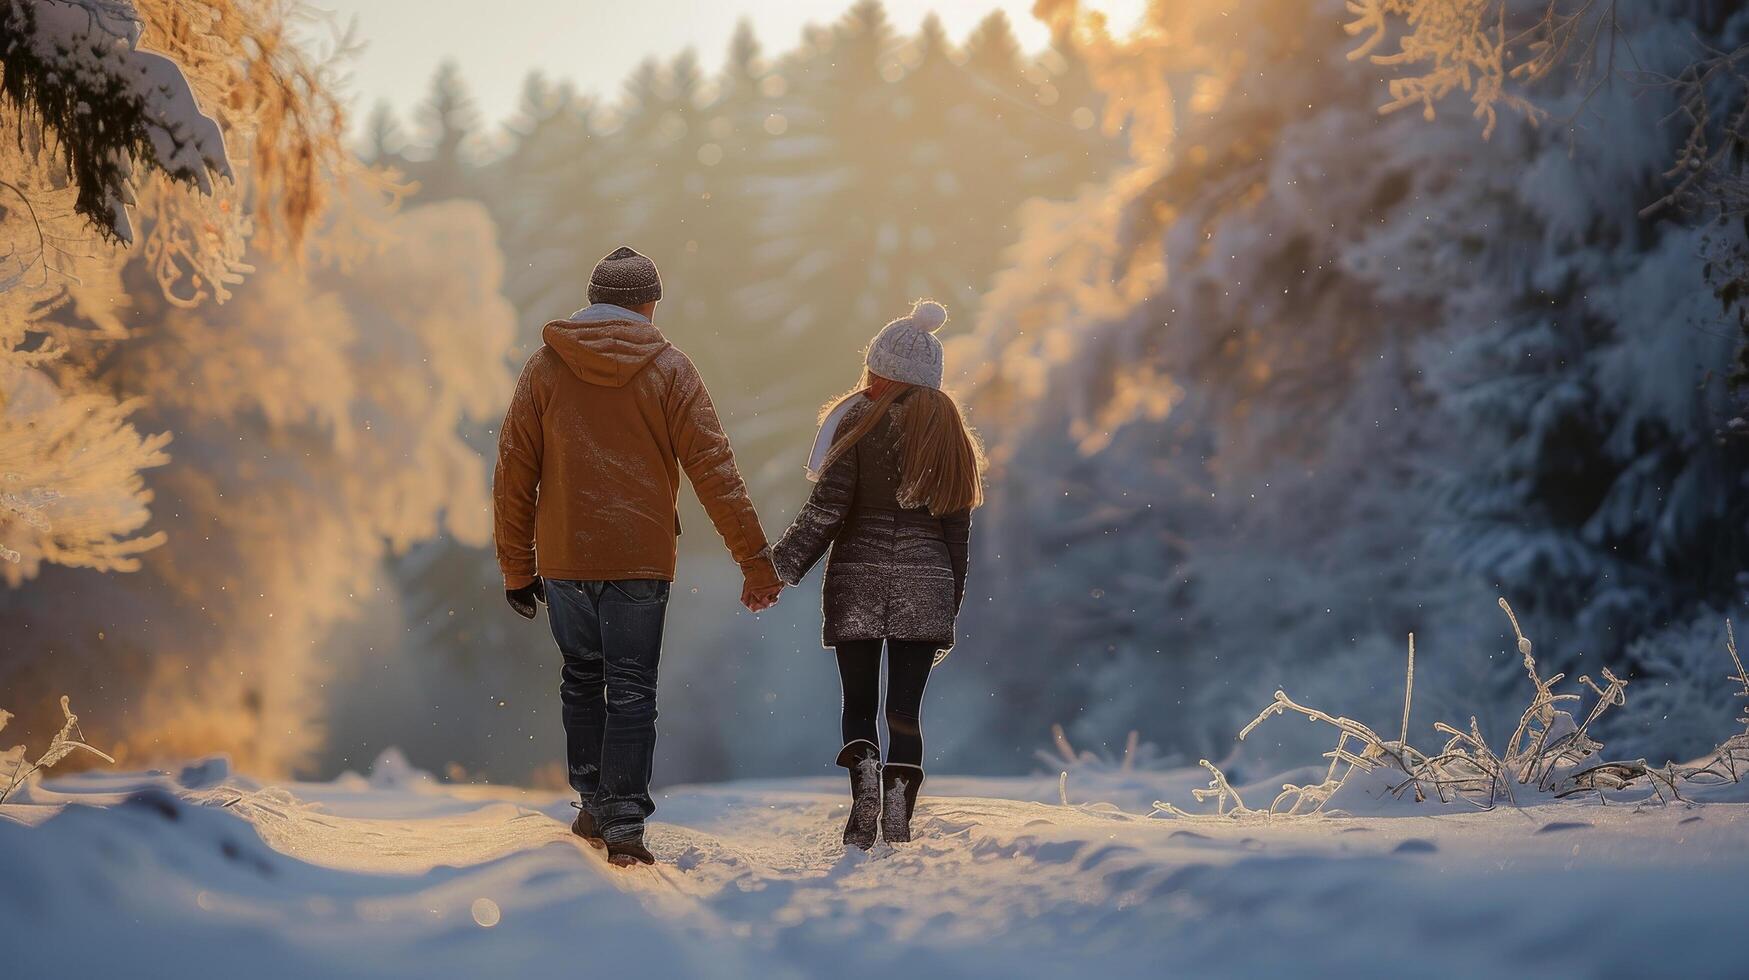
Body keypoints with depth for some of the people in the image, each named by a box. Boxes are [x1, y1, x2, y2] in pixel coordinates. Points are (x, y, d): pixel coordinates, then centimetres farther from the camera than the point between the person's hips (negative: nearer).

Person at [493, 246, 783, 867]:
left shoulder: (544, 367, 3)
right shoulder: (668, 368, -1)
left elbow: (514, 473, 3)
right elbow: (713, 468, -4)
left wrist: (516, 568, 10)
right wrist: (756, 559, 0)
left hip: (564, 559, 2)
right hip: (641, 559, -2)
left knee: (583, 680, 18)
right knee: (631, 690, 2)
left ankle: (593, 805, 23)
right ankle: (623, 822, -4)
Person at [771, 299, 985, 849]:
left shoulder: (860, 423, -6)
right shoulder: (949, 435, 7)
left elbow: (826, 510, -11)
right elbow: (957, 527, 9)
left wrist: (778, 567, -7)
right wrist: (951, 606, 16)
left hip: (858, 582, -3)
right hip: (925, 584, 3)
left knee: (858, 704, 8)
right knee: (905, 709, 4)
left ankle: (864, 776, -18)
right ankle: (898, 820, -7)